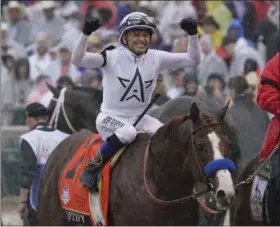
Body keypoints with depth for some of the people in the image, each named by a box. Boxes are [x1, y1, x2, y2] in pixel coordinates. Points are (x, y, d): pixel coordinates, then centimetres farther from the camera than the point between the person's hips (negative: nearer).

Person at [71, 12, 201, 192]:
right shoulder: (113, 57, -12)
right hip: (111, 116, -4)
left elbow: (193, 61, -3)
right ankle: (93, 167, -20)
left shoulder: (156, 58, -2)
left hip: (140, 118, 4)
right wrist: (86, 34, -38)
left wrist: (192, 35, -17)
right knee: (128, 132, -37)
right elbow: (77, 60, -24)